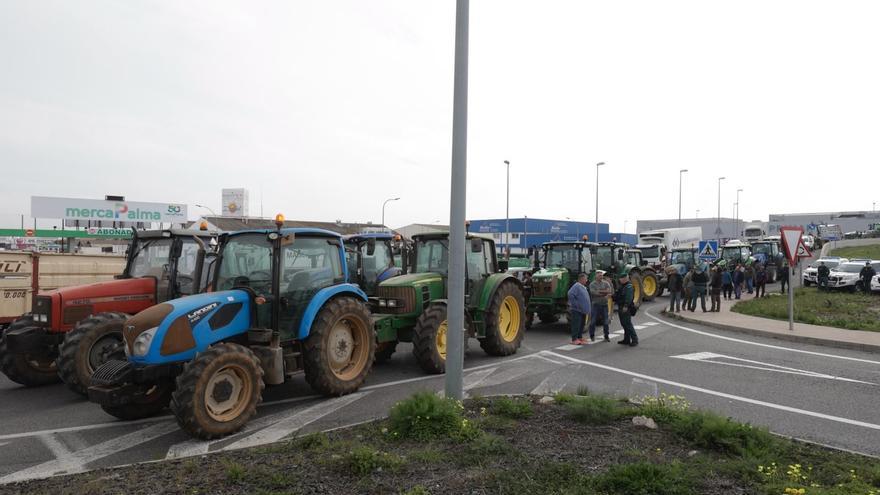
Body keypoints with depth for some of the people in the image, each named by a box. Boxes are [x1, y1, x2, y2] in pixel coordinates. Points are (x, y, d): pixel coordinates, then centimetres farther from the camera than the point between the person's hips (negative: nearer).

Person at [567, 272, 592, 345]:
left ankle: (580, 337, 23)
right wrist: (575, 304, -22)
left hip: (583, 310, 10)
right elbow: (570, 294, -26)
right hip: (577, 310, -10)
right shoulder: (576, 286, -14)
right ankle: (574, 339, -5)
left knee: (582, 325, 14)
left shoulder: (583, 287, 17)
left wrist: (587, 309, 19)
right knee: (576, 325, -8)